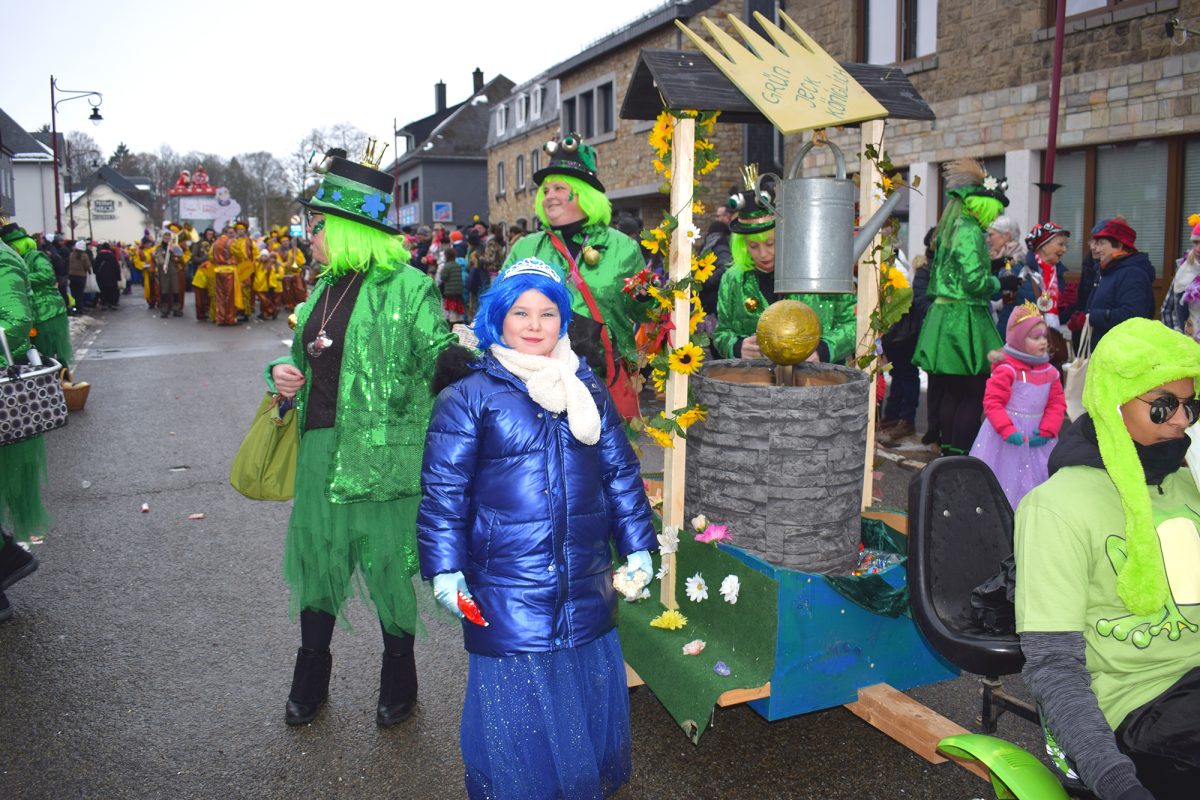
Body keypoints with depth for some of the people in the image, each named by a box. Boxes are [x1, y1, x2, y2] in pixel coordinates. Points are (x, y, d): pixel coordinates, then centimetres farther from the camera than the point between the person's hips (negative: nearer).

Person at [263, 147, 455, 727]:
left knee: (387, 567, 6)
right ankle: (310, 679, 36)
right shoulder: (324, 289, 12)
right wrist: (285, 374, 5)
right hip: (320, 447, 7)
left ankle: (399, 680, 30)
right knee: (316, 560, 15)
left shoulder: (409, 288, -10)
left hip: (380, 455, -6)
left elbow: (441, 359, -16)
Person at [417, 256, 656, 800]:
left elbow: (621, 473, 14)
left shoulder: (588, 391, 9)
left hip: (587, 587, 5)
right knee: (519, 708, 6)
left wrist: (637, 547, 12)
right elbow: (443, 490, -5)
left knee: (587, 692, 17)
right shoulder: (468, 397, -5)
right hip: (507, 589, -4)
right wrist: (445, 568, -10)